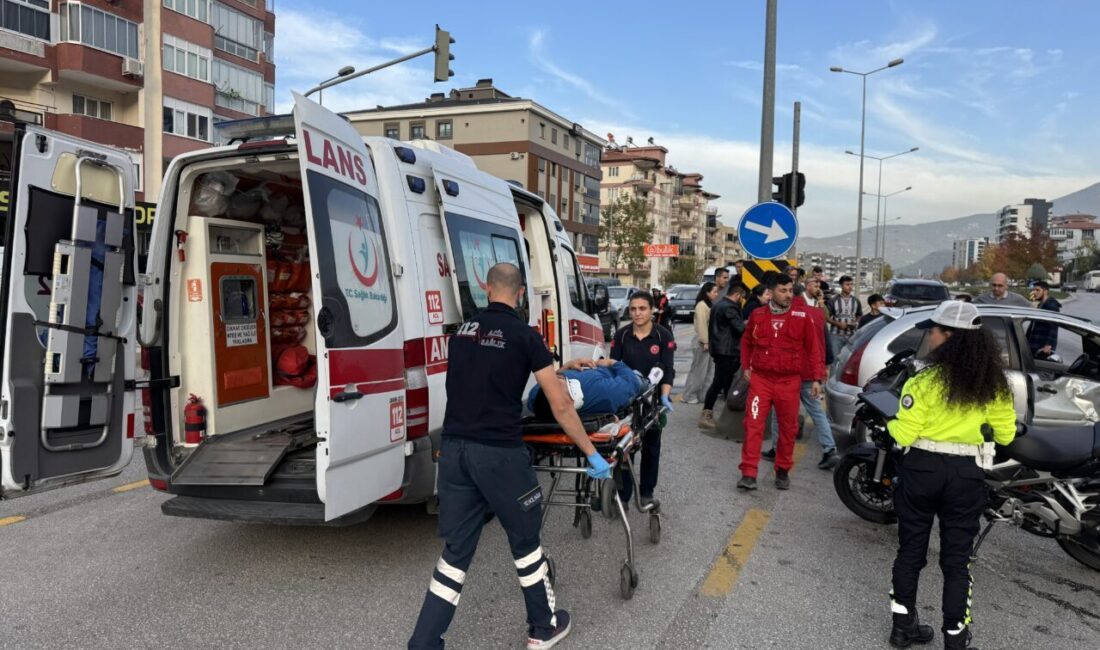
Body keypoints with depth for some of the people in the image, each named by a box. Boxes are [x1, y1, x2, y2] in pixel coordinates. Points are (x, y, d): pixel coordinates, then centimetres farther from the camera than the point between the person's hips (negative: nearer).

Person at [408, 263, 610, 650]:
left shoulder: (463, 330, 10)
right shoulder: (525, 336, -6)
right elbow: (560, 406, -6)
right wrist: (592, 454, 4)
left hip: (453, 449, 5)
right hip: (499, 452, -5)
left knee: (456, 548, 12)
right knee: (524, 540, 15)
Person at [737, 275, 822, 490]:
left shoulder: (803, 316, -1)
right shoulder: (757, 315, 4)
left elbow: (813, 349, 2)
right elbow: (746, 342, 18)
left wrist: (816, 378, -1)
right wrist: (746, 367, 8)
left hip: (789, 381, 0)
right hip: (760, 379, 1)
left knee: (788, 429, 9)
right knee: (753, 425, -6)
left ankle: (783, 471, 26)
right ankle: (749, 474, -2)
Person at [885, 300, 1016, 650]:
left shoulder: (925, 380, -13)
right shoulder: (993, 383, -1)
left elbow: (904, 435, -13)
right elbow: (1005, 435, 7)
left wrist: (890, 422, 7)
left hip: (921, 470, -2)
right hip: (966, 475, 2)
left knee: (911, 550, 13)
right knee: (957, 558, 13)